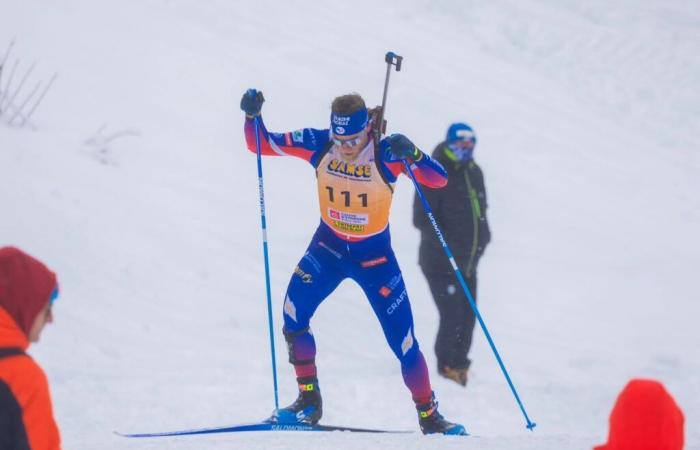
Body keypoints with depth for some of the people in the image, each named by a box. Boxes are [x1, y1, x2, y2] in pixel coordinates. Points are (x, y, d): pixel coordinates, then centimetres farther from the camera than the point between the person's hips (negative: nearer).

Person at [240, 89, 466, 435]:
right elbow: (262, 144, -8)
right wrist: (252, 116, -27)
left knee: (403, 341, -2)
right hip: (329, 246, 2)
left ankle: (429, 416, 17)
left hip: (375, 254, -2)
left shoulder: (385, 153, -23)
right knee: (293, 311, -19)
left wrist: (411, 155, -48)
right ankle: (309, 403, -6)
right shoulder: (318, 145, -16)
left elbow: (438, 179, -29)